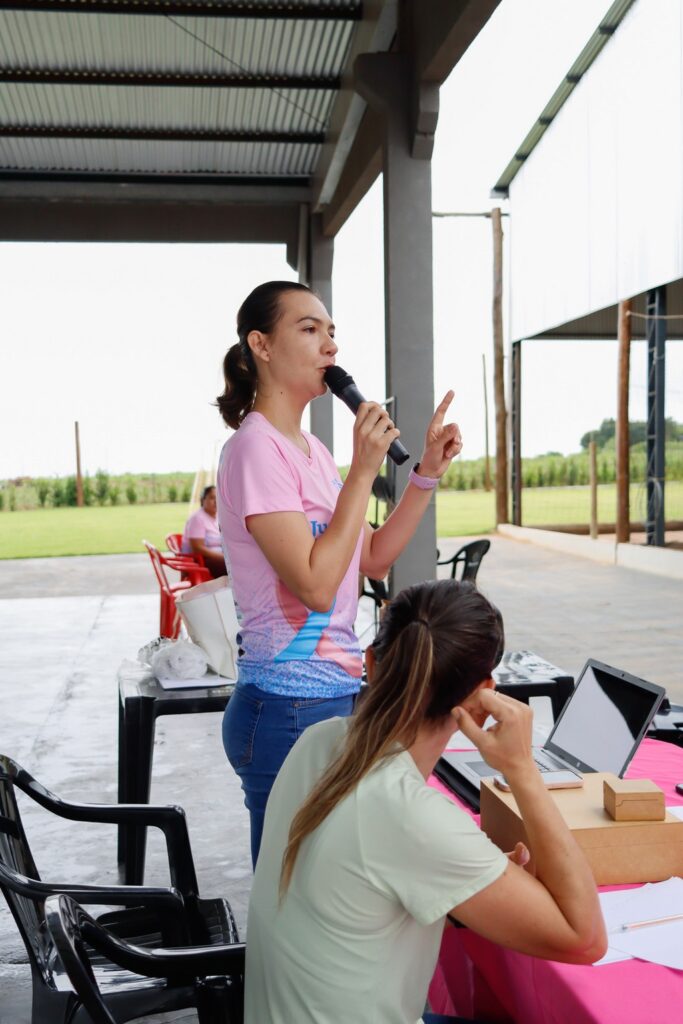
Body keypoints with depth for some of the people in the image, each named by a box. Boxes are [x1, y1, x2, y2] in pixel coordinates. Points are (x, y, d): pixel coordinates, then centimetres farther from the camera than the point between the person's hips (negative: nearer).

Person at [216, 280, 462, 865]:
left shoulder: (310, 448, 11)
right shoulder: (257, 447, -16)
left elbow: (374, 559, 14)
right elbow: (315, 586, -23)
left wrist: (428, 472, 6)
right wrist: (364, 470, -20)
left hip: (337, 697, 9)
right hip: (290, 711, -9)